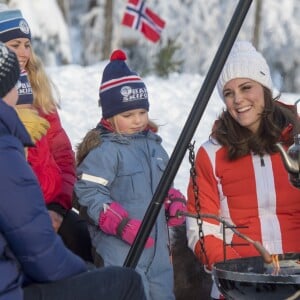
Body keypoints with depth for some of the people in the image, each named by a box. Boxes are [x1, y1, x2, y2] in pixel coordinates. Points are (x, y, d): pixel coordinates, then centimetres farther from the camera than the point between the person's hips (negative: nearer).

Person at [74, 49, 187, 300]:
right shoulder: (106, 151, -11)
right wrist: (123, 224, -22)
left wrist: (174, 201, 6)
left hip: (158, 242, 8)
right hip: (121, 247, -8)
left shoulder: (153, 145, 15)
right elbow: (89, 192, -16)